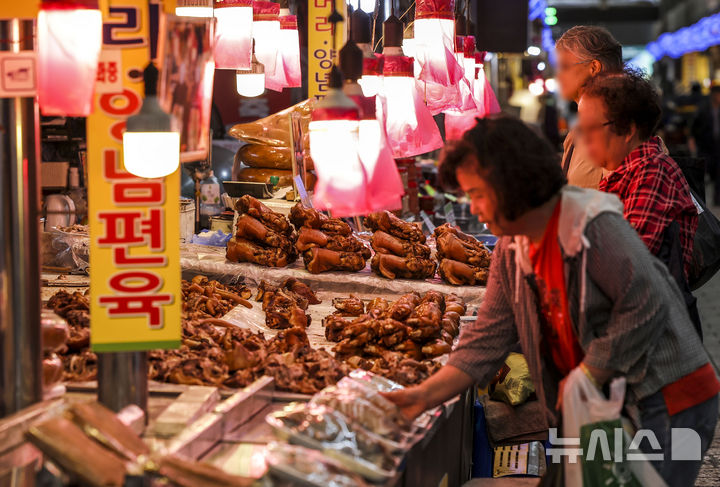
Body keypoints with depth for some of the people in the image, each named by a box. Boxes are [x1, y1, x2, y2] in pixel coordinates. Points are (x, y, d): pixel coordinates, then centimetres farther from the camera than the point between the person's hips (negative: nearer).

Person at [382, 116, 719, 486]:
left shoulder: (595, 226, -20)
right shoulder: (510, 251, 4)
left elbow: (646, 308, -24)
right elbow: (487, 340, 3)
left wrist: (582, 380, -17)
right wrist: (425, 395, -10)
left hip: (667, 401, -8)